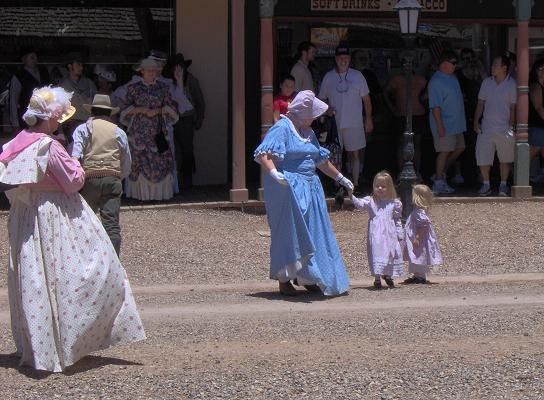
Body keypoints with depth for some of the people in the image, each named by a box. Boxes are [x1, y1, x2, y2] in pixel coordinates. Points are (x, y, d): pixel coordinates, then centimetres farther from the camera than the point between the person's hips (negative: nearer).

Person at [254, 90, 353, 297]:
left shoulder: (308, 132, 17)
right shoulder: (282, 128, -10)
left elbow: (321, 160, 28)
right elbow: (263, 154, -21)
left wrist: (340, 178, 31)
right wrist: (273, 171, -37)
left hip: (309, 188, 9)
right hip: (287, 188, -8)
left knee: (312, 232, 8)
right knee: (289, 233, -5)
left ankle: (306, 277, 17)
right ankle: (284, 280, 3)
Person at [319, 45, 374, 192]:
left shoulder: (357, 76, 4)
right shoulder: (329, 77, 5)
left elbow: (366, 99, 8)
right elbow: (322, 99, 10)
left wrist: (368, 119, 5)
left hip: (354, 123, -1)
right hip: (334, 123, 1)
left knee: (355, 154, 2)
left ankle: (355, 184, 9)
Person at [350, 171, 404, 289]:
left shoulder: (394, 203, 7)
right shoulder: (370, 201, 1)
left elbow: (397, 220, 11)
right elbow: (360, 204, -18)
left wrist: (400, 234, 8)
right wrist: (351, 195, -36)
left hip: (390, 234, 2)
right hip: (376, 234, -2)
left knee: (391, 252, 8)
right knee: (377, 253, -9)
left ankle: (388, 276, 29)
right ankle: (377, 278, 1)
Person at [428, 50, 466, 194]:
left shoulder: (452, 77, 13)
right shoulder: (436, 81, -16)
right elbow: (435, 106, -20)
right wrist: (440, 126, -24)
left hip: (456, 123, 9)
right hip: (445, 125, -9)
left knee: (459, 148, 13)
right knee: (445, 152, -5)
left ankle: (441, 173, 24)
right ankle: (438, 182, 3)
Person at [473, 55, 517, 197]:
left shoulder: (512, 84, -3)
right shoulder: (487, 82, 6)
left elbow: (513, 107, -2)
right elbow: (481, 103, 9)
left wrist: (511, 125, -6)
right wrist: (476, 121, 1)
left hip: (504, 128, -2)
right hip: (486, 127, 3)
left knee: (505, 158, 7)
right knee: (482, 157, -2)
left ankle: (503, 185, 19)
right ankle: (486, 184, 11)